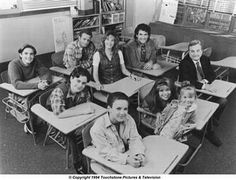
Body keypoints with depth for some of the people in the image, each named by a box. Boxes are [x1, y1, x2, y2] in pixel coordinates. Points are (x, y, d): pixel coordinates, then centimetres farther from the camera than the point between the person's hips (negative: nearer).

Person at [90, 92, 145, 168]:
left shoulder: (129, 119, -7)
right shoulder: (97, 128, -22)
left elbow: (135, 139, -7)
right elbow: (106, 152, -23)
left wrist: (139, 154, -27)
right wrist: (126, 160, -35)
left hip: (126, 155, 5)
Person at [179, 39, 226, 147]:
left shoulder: (205, 59, 5)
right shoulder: (184, 64, -16)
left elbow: (212, 75, 7)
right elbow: (187, 82, -26)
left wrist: (205, 81, -15)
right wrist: (203, 86, -33)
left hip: (206, 88, 7)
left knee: (223, 101, -12)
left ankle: (214, 119, 18)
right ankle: (210, 133, -5)